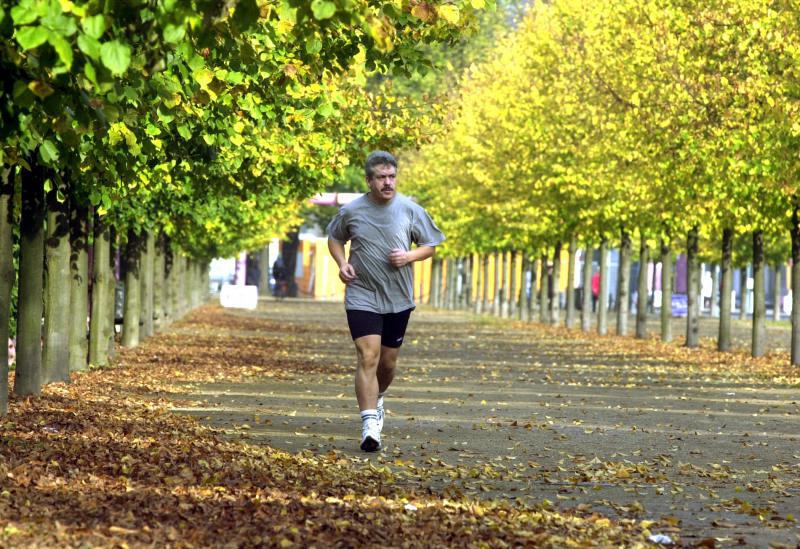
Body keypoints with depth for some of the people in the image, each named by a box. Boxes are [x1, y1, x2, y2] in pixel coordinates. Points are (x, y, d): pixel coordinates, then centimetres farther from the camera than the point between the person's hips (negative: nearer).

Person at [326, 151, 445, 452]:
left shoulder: (410, 210, -3)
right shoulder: (351, 211, -4)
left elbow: (430, 245, 8)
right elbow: (334, 238, 16)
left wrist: (409, 256, -12)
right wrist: (342, 263, -3)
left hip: (398, 299, 2)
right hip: (362, 295, -2)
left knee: (388, 362, 13)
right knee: (368, 357, -16)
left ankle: (377, 398, 44)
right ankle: (370, 423, -20)